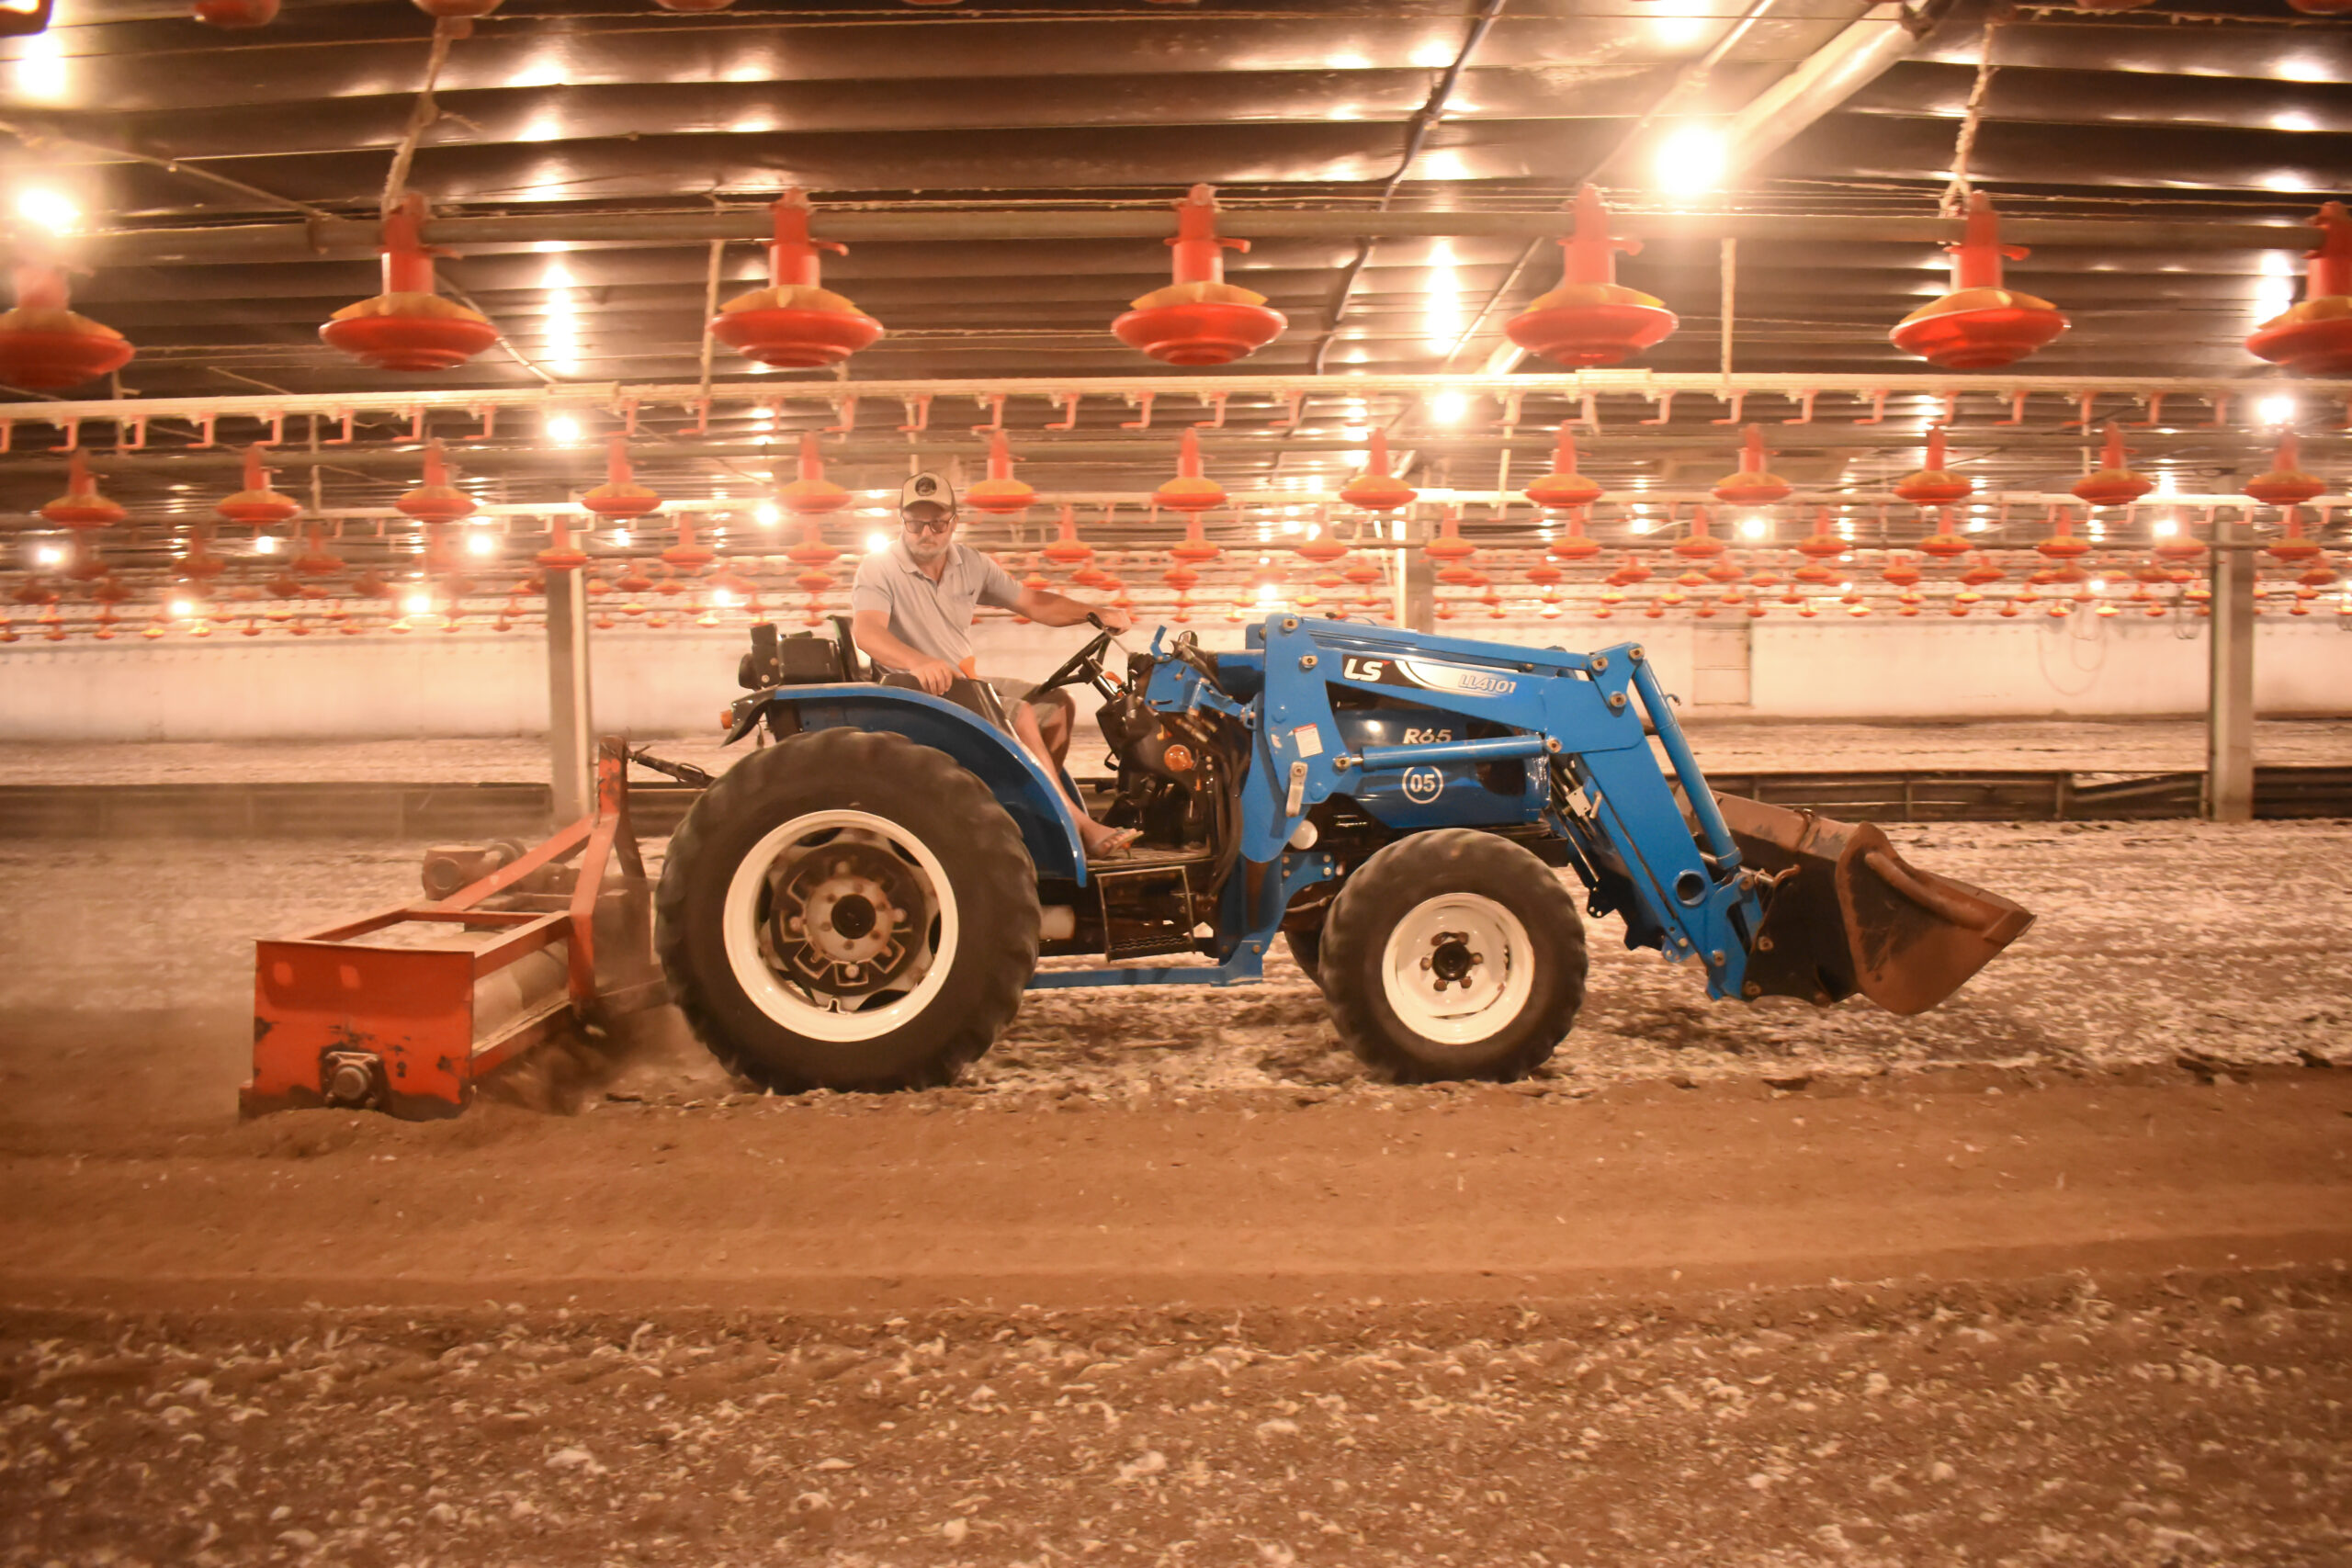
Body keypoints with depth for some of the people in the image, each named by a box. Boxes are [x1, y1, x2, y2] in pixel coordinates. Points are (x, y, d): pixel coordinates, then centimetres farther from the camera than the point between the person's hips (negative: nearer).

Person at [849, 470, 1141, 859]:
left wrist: (1096, 613, -6)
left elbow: (1033, 603, 10)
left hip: (963, 682, 8)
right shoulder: (879, 569, -14)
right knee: (1019, 714, -27)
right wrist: (918, 662, -52)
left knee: (1056, 704, 1)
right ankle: (1081, 827, -26)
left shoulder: (969, 564, 7)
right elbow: (867, 632, -32)